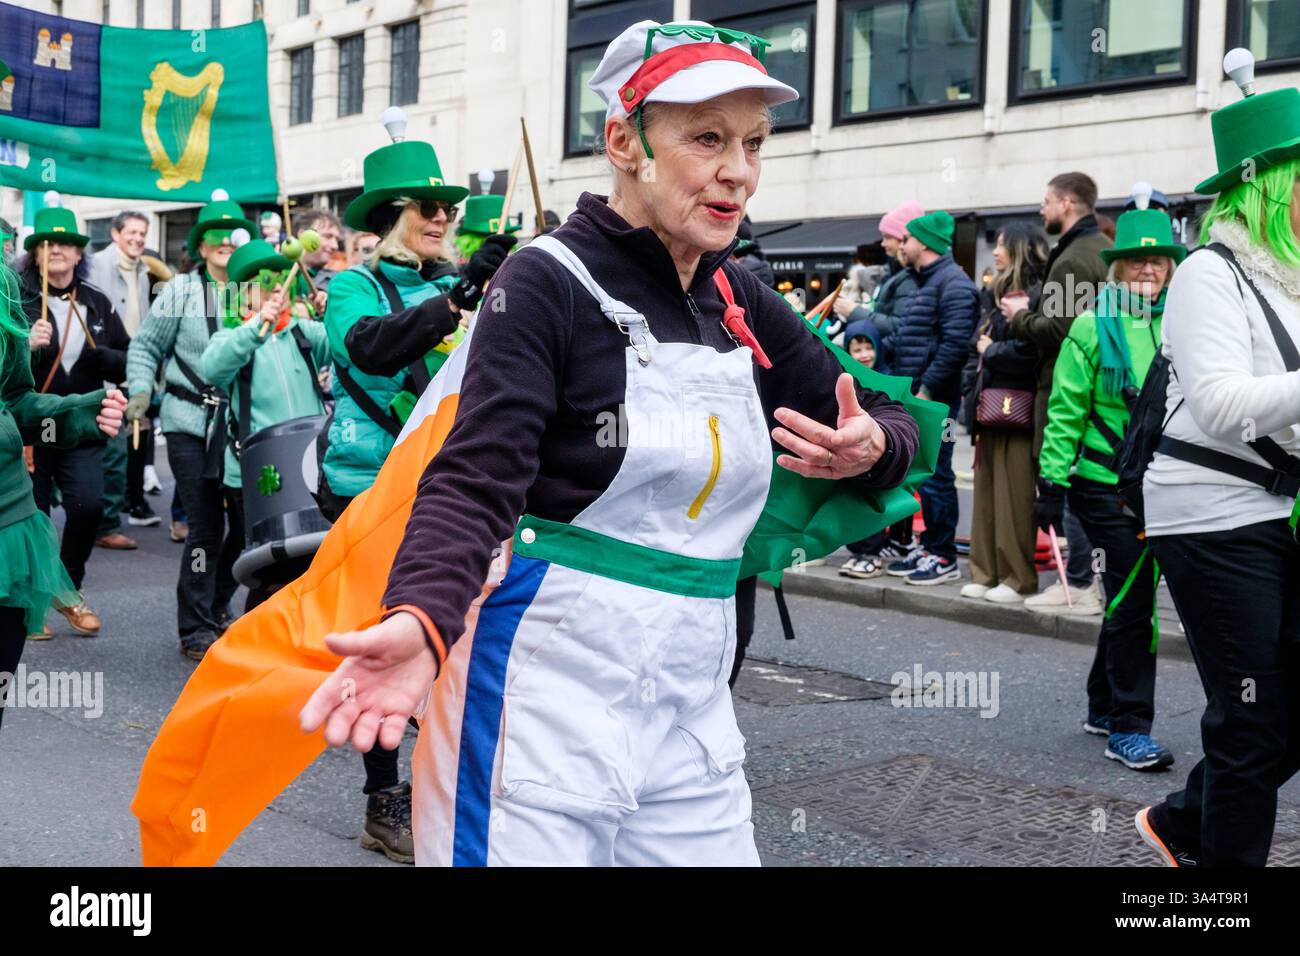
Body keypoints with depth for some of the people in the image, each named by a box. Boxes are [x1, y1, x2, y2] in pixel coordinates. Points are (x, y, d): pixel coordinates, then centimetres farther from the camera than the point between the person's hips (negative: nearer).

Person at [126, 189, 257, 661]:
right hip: (191, 424, -3)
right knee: (205, 526, -3)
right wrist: (141, 391, -8)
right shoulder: (181, 291, 1)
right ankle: (195, 630, 10)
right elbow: (145, 346, 4)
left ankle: (215, 604, 32)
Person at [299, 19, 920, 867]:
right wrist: (421, 622, -42)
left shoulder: (738, 304, 8)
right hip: (547, 699, -6)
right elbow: (477, 479, -22)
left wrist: (870, 449, -10)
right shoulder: (551, 282, -11)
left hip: (692, 711, 7)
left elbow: (885, 422, 15)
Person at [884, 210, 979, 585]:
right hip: (915, 396, 10)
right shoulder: (925, 282, 20)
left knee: (935, 475, -6)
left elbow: (954, 342, -21)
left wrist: (927, 387, -22)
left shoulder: (953, 283, -12)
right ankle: (929, 546, 22)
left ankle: (944, 558, 1)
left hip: (934, 399, -10)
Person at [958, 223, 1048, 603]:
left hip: (1015, 409, -9)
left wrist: (991, 350, -3)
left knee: (1014, 495, -5)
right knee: (987, 490, 9)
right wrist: (970, 393, 8)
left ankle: (1018, 579, 1)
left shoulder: (1038, 294, -9)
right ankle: (987, 572, 15)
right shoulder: (994, 294, 20)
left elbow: (1029, 351, -19)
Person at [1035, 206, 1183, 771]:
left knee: (1128, 597, 14)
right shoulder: (1093, 327, -5)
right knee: (1132, 599, -6)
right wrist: (1052, 484, -9)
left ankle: (1104, 708, 31)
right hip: (1106, 485, -5)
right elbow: (1065, 410, -5)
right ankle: (1128, 728, 3)